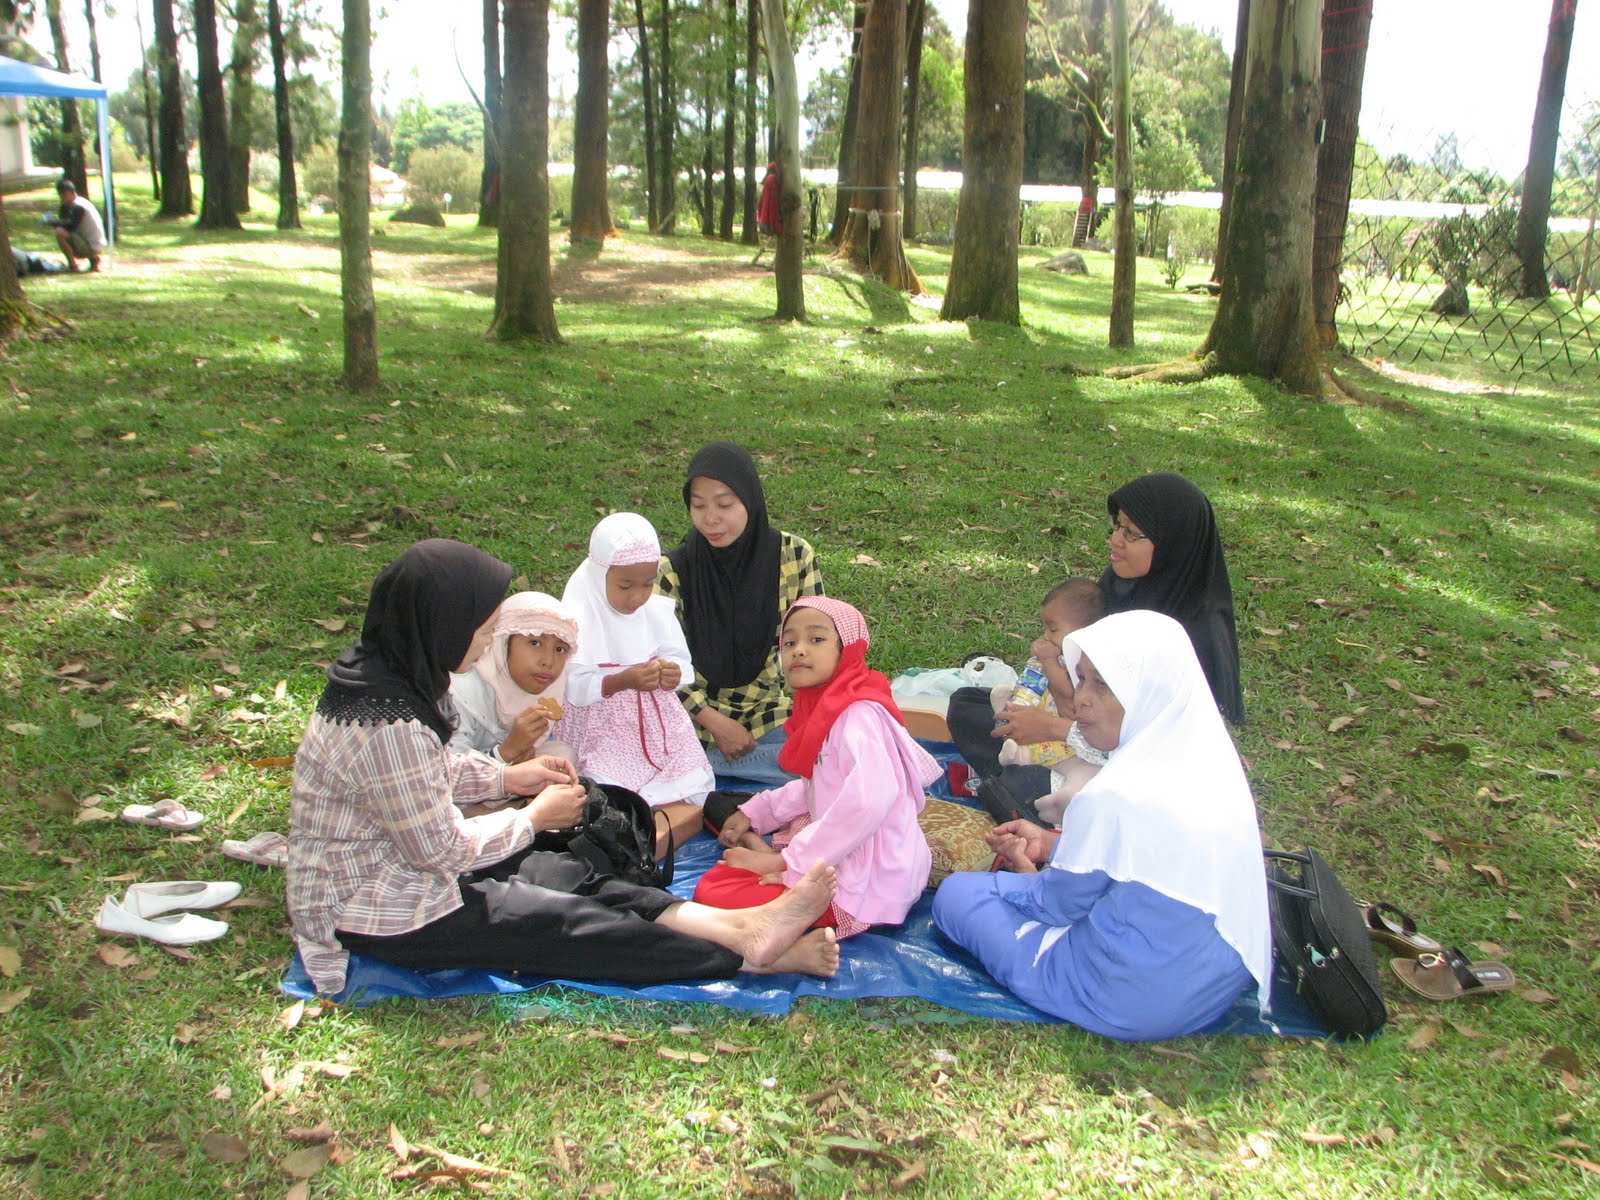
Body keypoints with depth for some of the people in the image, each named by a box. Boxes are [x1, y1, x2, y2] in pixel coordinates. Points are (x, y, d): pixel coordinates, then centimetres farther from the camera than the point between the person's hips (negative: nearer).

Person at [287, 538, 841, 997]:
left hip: (399, 862, 9)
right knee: (576, 925, -10)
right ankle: (753, 955, -6)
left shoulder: (381, 672, -1)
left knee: (571, 878, -4)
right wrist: (534, 817, -9)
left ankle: (741, 924, -9)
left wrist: (507, 777, 6)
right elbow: (441, 850, -24)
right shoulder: (388, 727, -33)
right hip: (384, 913, -9)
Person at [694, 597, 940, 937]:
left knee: (713, 895, -17)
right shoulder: (825, 707, 11)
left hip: (865, 884, -10)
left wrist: (789, 860, -25)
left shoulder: (858, 715, -21)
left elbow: (868, 801, -33)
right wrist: (754, 812, 15)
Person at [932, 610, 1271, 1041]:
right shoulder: (1209, 763, -6)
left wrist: (1025, 871, 10)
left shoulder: (1112, 799, -30)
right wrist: (1053, 843, 11)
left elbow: (1059, 903, -12)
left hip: (1132, 1004, -8)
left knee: (957, 893, 4)